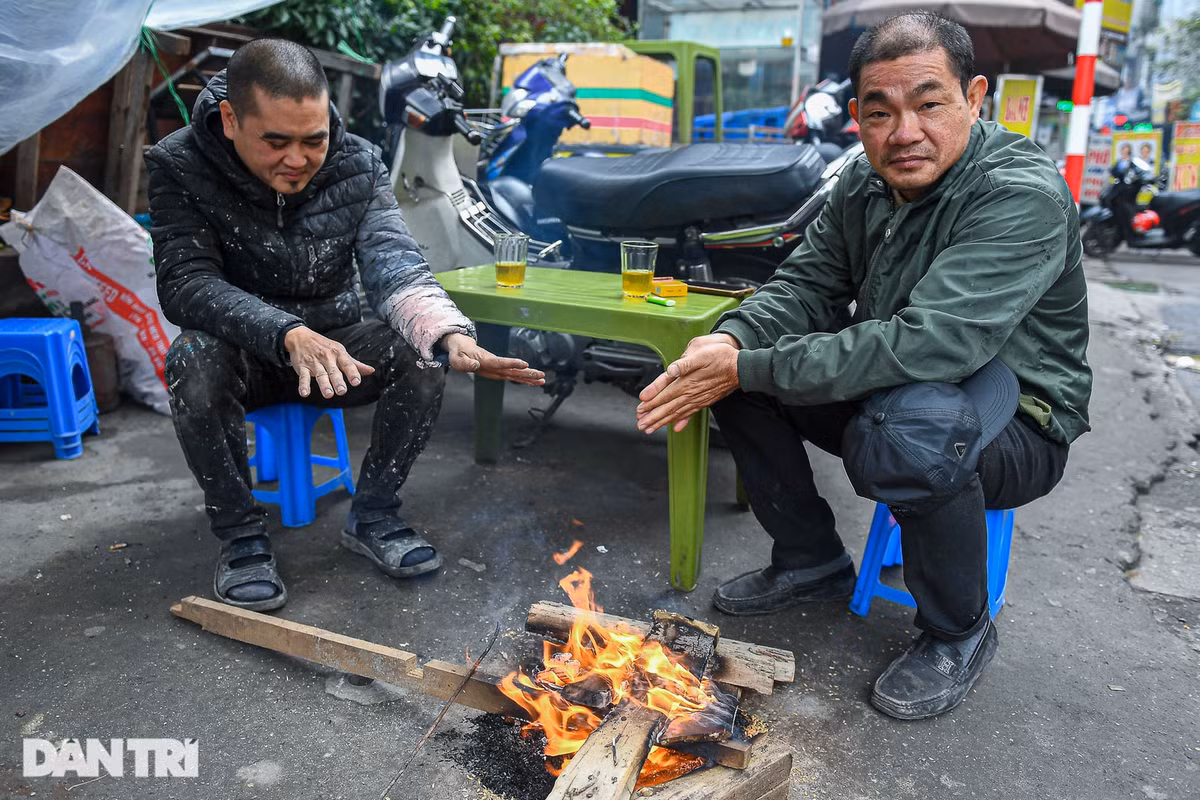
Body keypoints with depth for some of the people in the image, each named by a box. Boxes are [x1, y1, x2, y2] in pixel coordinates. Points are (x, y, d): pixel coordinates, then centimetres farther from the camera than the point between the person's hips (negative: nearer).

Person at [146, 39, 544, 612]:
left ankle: (372, 516, -4)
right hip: (242, 355, -2)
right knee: (197, 360, -35)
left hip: (332, 346, 2)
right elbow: (185, 283, -25)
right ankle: (239, 533, -13)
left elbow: (393, 263, -23)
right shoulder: (180, 167, -16)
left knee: (421, 355, -24)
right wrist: (287, 335, -44)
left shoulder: (358, 166, -10)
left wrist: (451, 334, -45)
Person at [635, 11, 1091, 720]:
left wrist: (748, 368, -34)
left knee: (907, 428, -39)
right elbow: (805, 287, 1)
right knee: (741, 360, -5)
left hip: (1019, 427, -7)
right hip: (889, 390, 7)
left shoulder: (1023, 196, -25)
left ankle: (960, 632, -9)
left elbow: (926, 344, -36)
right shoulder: (864, 188, 0)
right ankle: (812, 561, 12)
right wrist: (729, 342, -23)